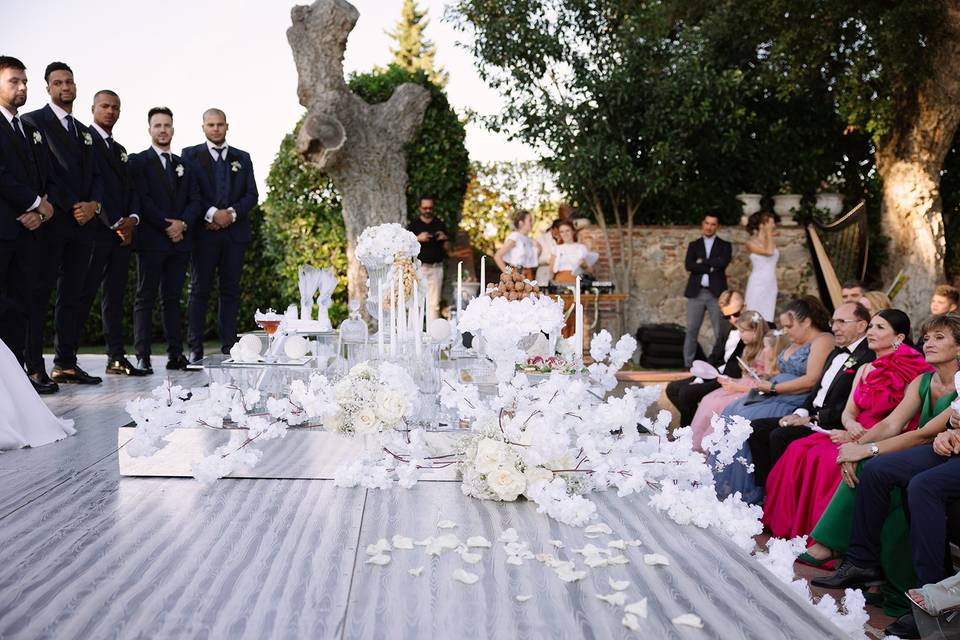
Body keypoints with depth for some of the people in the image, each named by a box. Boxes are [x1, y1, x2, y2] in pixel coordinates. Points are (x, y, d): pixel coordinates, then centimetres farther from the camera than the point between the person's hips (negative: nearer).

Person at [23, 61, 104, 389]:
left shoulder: (85, 132, 22)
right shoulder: (34, 122, 0)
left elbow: (96, 175, 19)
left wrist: (93, 204, -1)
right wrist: (72, 207, -12)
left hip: (83, 222, 7)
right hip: (52, 222, -7)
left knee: (72, 294, 7)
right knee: (40, 294, -6)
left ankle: (66, 364, 11)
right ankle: (34, 369, -4)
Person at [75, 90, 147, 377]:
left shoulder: (120, 149, 23)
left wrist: (132, 218, -2)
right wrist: (116, 223, -14)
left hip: (122, 230, 7)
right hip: (96, 229, -7)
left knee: (115, 296, 7)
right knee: (85, 294, -9)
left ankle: (117, 358, 9)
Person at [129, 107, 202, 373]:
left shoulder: (184, 164, 19)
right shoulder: (138, 161, 3)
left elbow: (195, 201, 10)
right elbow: (143, 199, -8)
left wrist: (183, 224, -7)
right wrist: (166, 226, -13)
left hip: (180, 240, 5)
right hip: (151, 240, -5)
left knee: (172, 298, 7)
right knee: (145, 299, -4)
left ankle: (175, 354, 7)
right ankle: (142, 356, -4)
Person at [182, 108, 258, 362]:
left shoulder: (242, 158, 15)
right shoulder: (191, 155, 7)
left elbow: (252, 195, 8)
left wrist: (232, 213, -8)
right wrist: (212, 213, -15)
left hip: (235, 232, 3)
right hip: (205, 231, -3)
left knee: (230, 290, 4)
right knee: (200, 289, -2)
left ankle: (229, 346, 7)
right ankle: (195, 348, 1)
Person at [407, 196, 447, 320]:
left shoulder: (440, 224, 12)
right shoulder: (413, 224, 6)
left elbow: (447, 248, 12)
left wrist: (445, 239, -7)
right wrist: (418, 238, -14)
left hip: (436, 267, 2)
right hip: (419, 267, -2)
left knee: (434, 303, 0)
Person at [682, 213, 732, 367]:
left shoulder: (725, 246, 10)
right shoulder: (693, 245, 14)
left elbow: (723, 262, -11)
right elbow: (688, 265, -3)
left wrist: (702, 262, -5)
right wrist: (710, 267, -10)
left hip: (716, 293, -1)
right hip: (696, 293, 1)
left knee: (720, 332, -1)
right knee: (691, 331, 0)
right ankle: (688, 364, 4)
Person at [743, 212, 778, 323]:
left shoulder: (771, 242, 12)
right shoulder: (751, 243, -6)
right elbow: (769, 251, -23)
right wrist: (768, 232, -14)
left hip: (771, 285, 6)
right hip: (758, 284, -6)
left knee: (767, 320, 4)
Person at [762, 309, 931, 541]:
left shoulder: (910, 372, -7)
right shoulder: (865, 370, 17)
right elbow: (849, 411, 11)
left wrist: (862, 437, -17)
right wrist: (852, 426, -13)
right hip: (855, 436, 7)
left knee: (824, 457, -30)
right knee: (798, 450, -14)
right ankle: (788, 527, -11)